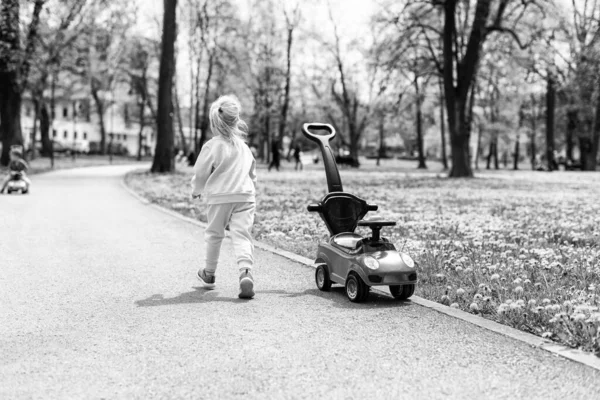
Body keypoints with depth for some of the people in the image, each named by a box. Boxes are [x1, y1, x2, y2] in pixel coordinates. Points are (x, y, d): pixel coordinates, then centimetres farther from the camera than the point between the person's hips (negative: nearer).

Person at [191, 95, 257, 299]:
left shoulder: (211, 146, -5)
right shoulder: (244, 147, 12)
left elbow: (200, 173, 0)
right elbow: (252, 173, 21)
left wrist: (196, 190, 19)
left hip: (219, 197, -2)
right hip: (245, 196, 3)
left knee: (214, 235, 16)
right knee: (242, 235, -5)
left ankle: (209, 274, 32)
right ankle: (245, 271, -28)